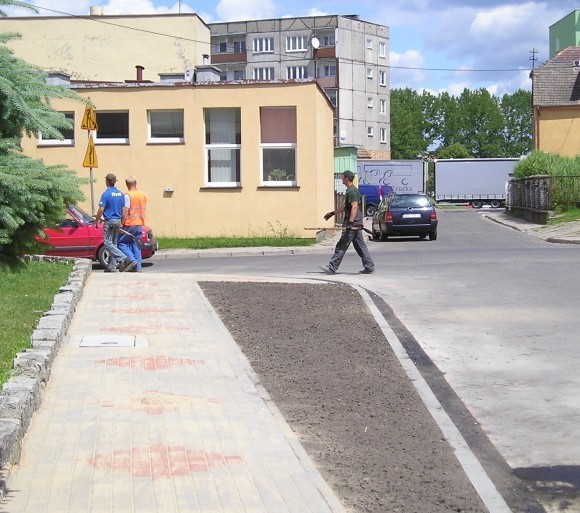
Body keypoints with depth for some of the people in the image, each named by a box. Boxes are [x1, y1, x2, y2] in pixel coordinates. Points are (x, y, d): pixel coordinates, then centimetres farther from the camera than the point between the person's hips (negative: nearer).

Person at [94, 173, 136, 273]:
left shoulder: (106, 194, -12)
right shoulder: (121, 194, 8)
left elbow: (101, 210, -15)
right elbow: (124, 210, 9)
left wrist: (96, 222, -4)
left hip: (109, 221, -7)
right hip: (118, 221, 7)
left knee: (108, 244, -4)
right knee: (113, 244, 12)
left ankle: (124, 259, -21)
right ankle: (112, 267, 12)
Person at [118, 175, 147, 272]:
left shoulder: (128, 195, -11)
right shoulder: (143, 195, 11)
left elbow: (125, 211, -16)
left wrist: (121, 224, -12)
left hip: (129, 224, -7)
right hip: (139, 224, 7)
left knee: (121, 243, 3)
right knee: (136, 246, 10)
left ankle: (132, 260, -10)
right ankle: (138, 267, 6)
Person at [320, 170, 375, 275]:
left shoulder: (352, 191, -14)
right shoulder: (350, 190, 19)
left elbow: (354, 207, -23)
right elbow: (345, 207, 29)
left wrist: (350, 222, -30)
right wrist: (332, 213, 36)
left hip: (352, 224, -10)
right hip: (357, 224, 10)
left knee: (341, 246, -6)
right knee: (360, 246, 10)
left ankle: (332, 268, -3)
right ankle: (369, 267, 10)